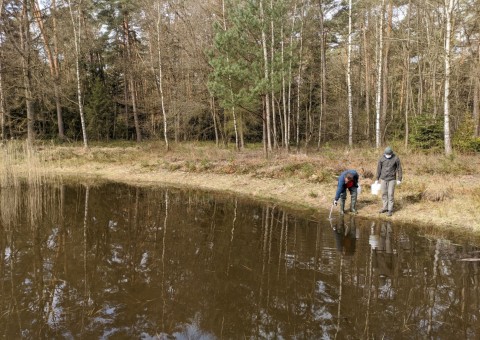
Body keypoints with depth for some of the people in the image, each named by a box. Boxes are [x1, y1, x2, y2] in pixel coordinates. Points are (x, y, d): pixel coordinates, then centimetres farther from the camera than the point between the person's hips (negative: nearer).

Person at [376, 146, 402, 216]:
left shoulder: (396, 158, -9)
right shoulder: (381, 159, -3)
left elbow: (399, 169, -3)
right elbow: (379, 169, 5)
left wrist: (399, 179, -4)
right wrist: (377, 179, 8)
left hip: (392, 179, -3)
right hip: (383, 179, 3)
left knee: (390, 194, -3)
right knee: (384, 194, 9)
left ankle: (390, 210, 3)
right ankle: (385, 207, 20)